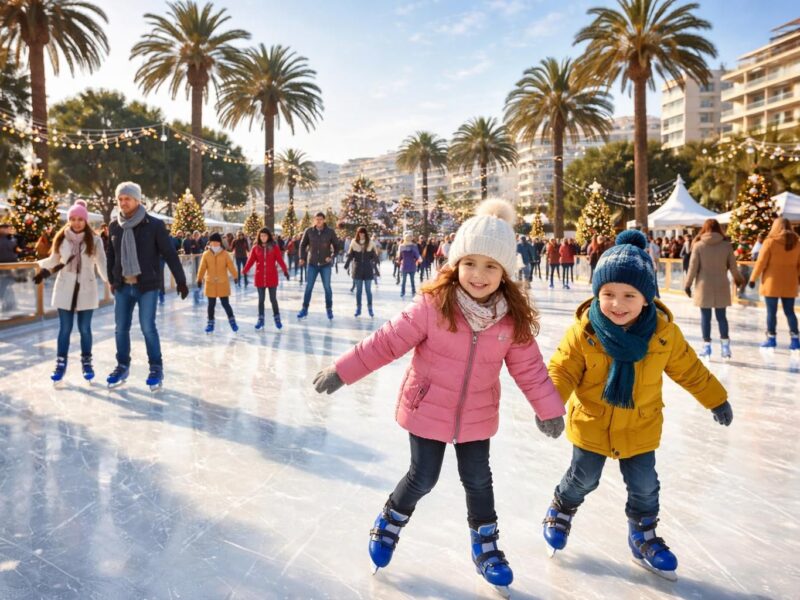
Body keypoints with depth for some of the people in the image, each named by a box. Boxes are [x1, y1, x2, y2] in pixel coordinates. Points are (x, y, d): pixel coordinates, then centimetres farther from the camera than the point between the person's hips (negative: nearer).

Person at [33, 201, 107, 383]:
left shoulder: (94, 239, -4)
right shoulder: (61, 238, 2)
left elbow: (101, 262, -8)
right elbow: (54, 259, 12)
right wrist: (43, 268, -8)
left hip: (86, 289, -1)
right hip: (65, 289, 1)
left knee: (85, 328, 6)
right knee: (65, 328, 4)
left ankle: (86, 363, 19)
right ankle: (60, 363, 12)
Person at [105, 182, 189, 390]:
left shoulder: (154, 225, -8)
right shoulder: (114, 227, 6)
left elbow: (170, 254, -6)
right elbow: (111, 255, 16)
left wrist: (180, 280, -7)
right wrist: (111, 279, 17)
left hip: (147, 286, -4)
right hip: (122, 286, 4)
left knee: (148, 327, -5)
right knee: (121, 328, 9)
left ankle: (156, 368, 9)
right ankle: (123, 366, 25)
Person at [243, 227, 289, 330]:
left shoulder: (274, 247, -2)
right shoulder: (256, 248, 2)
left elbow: (280, 260, -7)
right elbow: (250, 261, -2)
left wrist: (285, 271, -18)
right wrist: (245, 271, -14)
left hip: (272, 277, -2)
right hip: (260, 277, 2)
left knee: (273, 299, 4)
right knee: (261, 299, 9)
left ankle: (277, 318, 16)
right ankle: (260, 319, 16)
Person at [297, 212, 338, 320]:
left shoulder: (330, 232, -4)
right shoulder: (309, 231, -2)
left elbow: (336, 246, 3)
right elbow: (303, 245, 7)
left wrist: (332, 256, -10)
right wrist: (302, 258, -3)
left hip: (325, 264, -1)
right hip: (312, 264, 1)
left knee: (327, 287, 5)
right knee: (308, 287, 4)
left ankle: (329, 309, 18)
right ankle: (304, 309, 13)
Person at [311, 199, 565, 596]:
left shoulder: (513, 319, -12)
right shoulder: (433, 304, -22)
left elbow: (528, 367, -1)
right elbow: (389, 341, -18)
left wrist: (549, 409, 4)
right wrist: (341, 371, -18)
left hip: (476, 416, 3)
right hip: (428, 410, -3)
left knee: (478, 480, 14)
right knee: (423, 478, 8)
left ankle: (485, 545, 38)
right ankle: (390, 523, 39)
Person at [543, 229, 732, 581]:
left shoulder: (663, 332, -15)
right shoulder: (584, 331, -22)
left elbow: (688, 369, 0)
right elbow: (562, 370, -19)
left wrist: (716, 399, 9)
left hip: (640, 428, 2)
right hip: (591, 424, -2)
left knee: (644, 487, 13)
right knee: (583, 478, 14)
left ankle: (642, 538, 39)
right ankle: (561, 511, 45)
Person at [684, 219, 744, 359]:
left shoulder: (698, 245, -6)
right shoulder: (727, 245, -1)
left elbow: (693, 267, -5)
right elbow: (733, 267, 3)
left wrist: (688, 284, 5)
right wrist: (739, 280, 21)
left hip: (704, 286, -2)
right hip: (721, 286, 2)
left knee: (705, 317, 4)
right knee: (721, 316, 10)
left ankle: (707, 346, 8)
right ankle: (725, 345, 10)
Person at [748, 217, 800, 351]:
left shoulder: (770, 242, -8)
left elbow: (761, 262, -9)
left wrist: (753, 278, -2)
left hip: (772, 283, -4)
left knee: (771, 312, 2)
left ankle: (771, 339, 5)